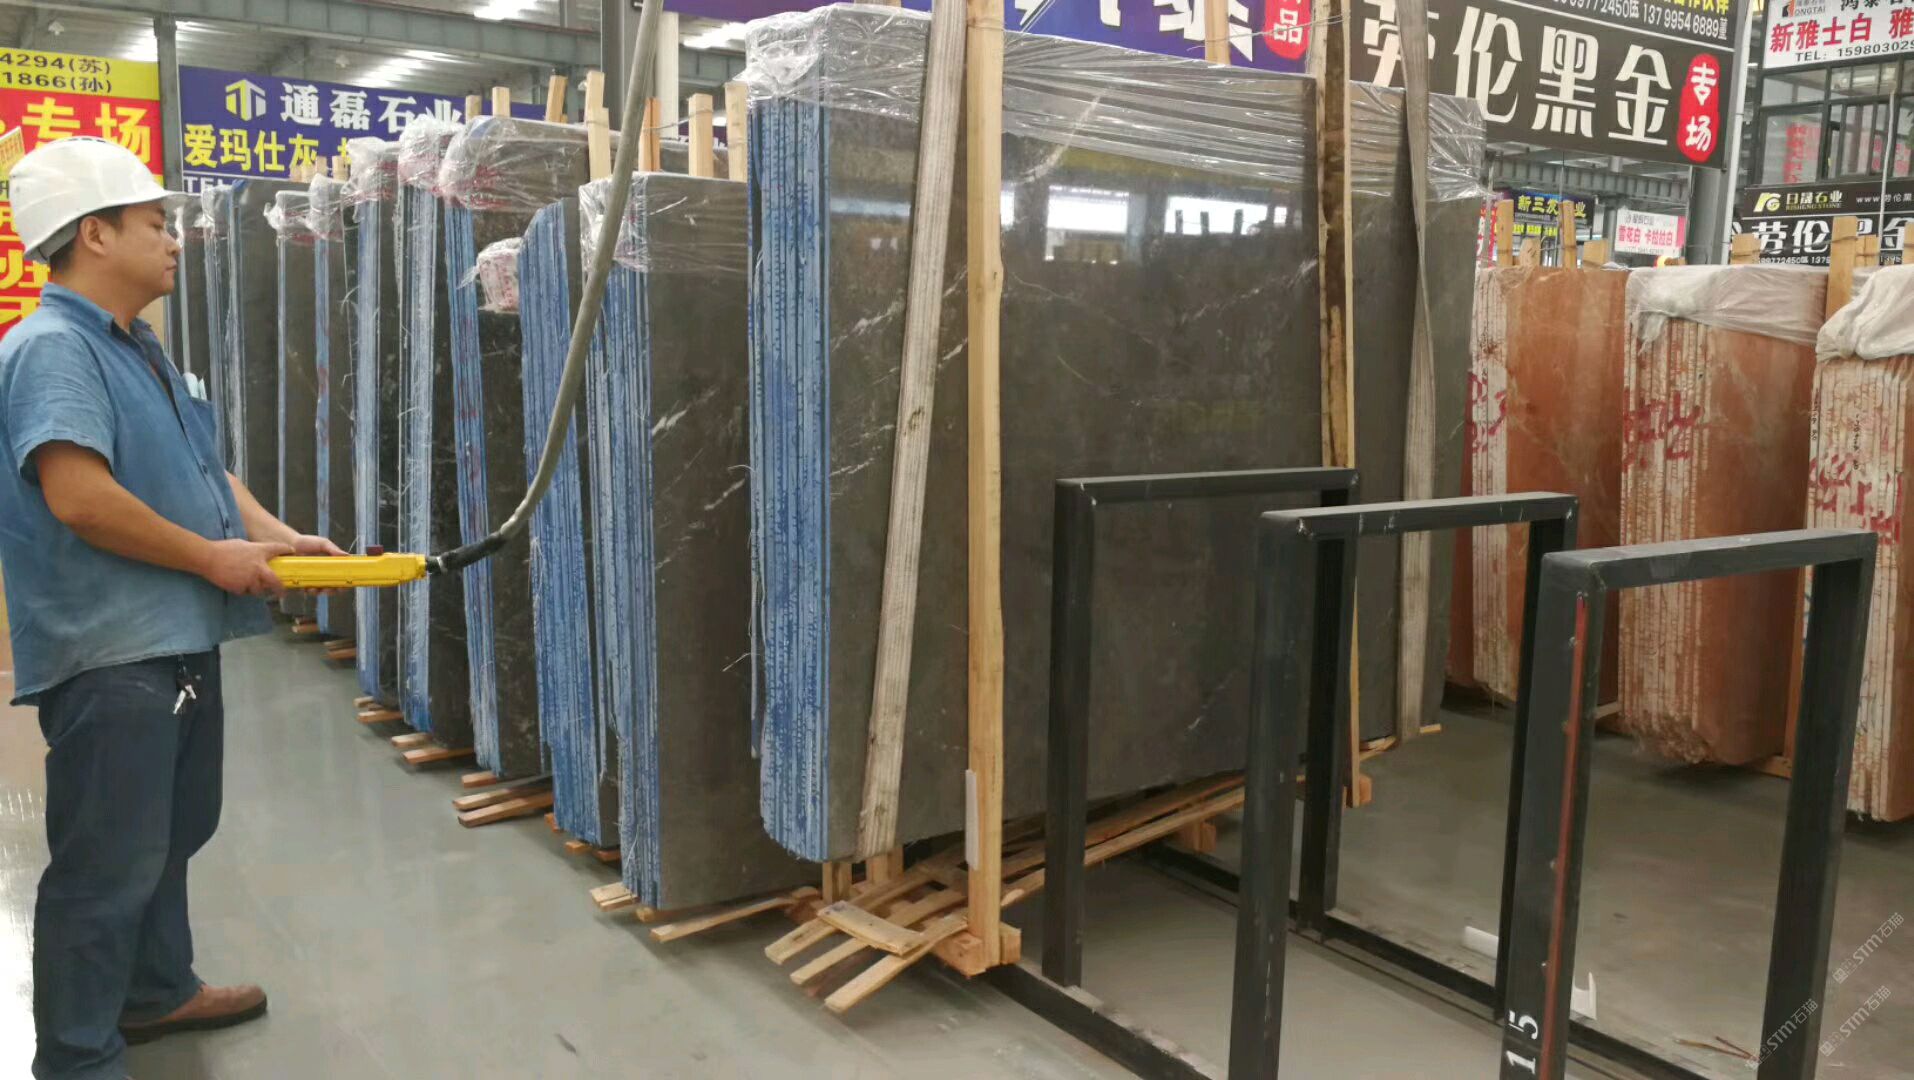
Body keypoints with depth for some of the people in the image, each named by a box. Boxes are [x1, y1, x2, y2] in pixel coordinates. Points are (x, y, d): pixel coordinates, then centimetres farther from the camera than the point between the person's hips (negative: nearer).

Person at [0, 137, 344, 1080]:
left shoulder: (138, 348, 15)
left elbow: (201, 468, 19)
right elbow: (79, 496, -29)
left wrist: (275, 536, 4)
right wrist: (213, 557, -19)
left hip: (177, 639, 10)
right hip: (109, 654, -10)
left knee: (170, 835, 23)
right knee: (109, 865, 0)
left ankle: (158, 990, 41)